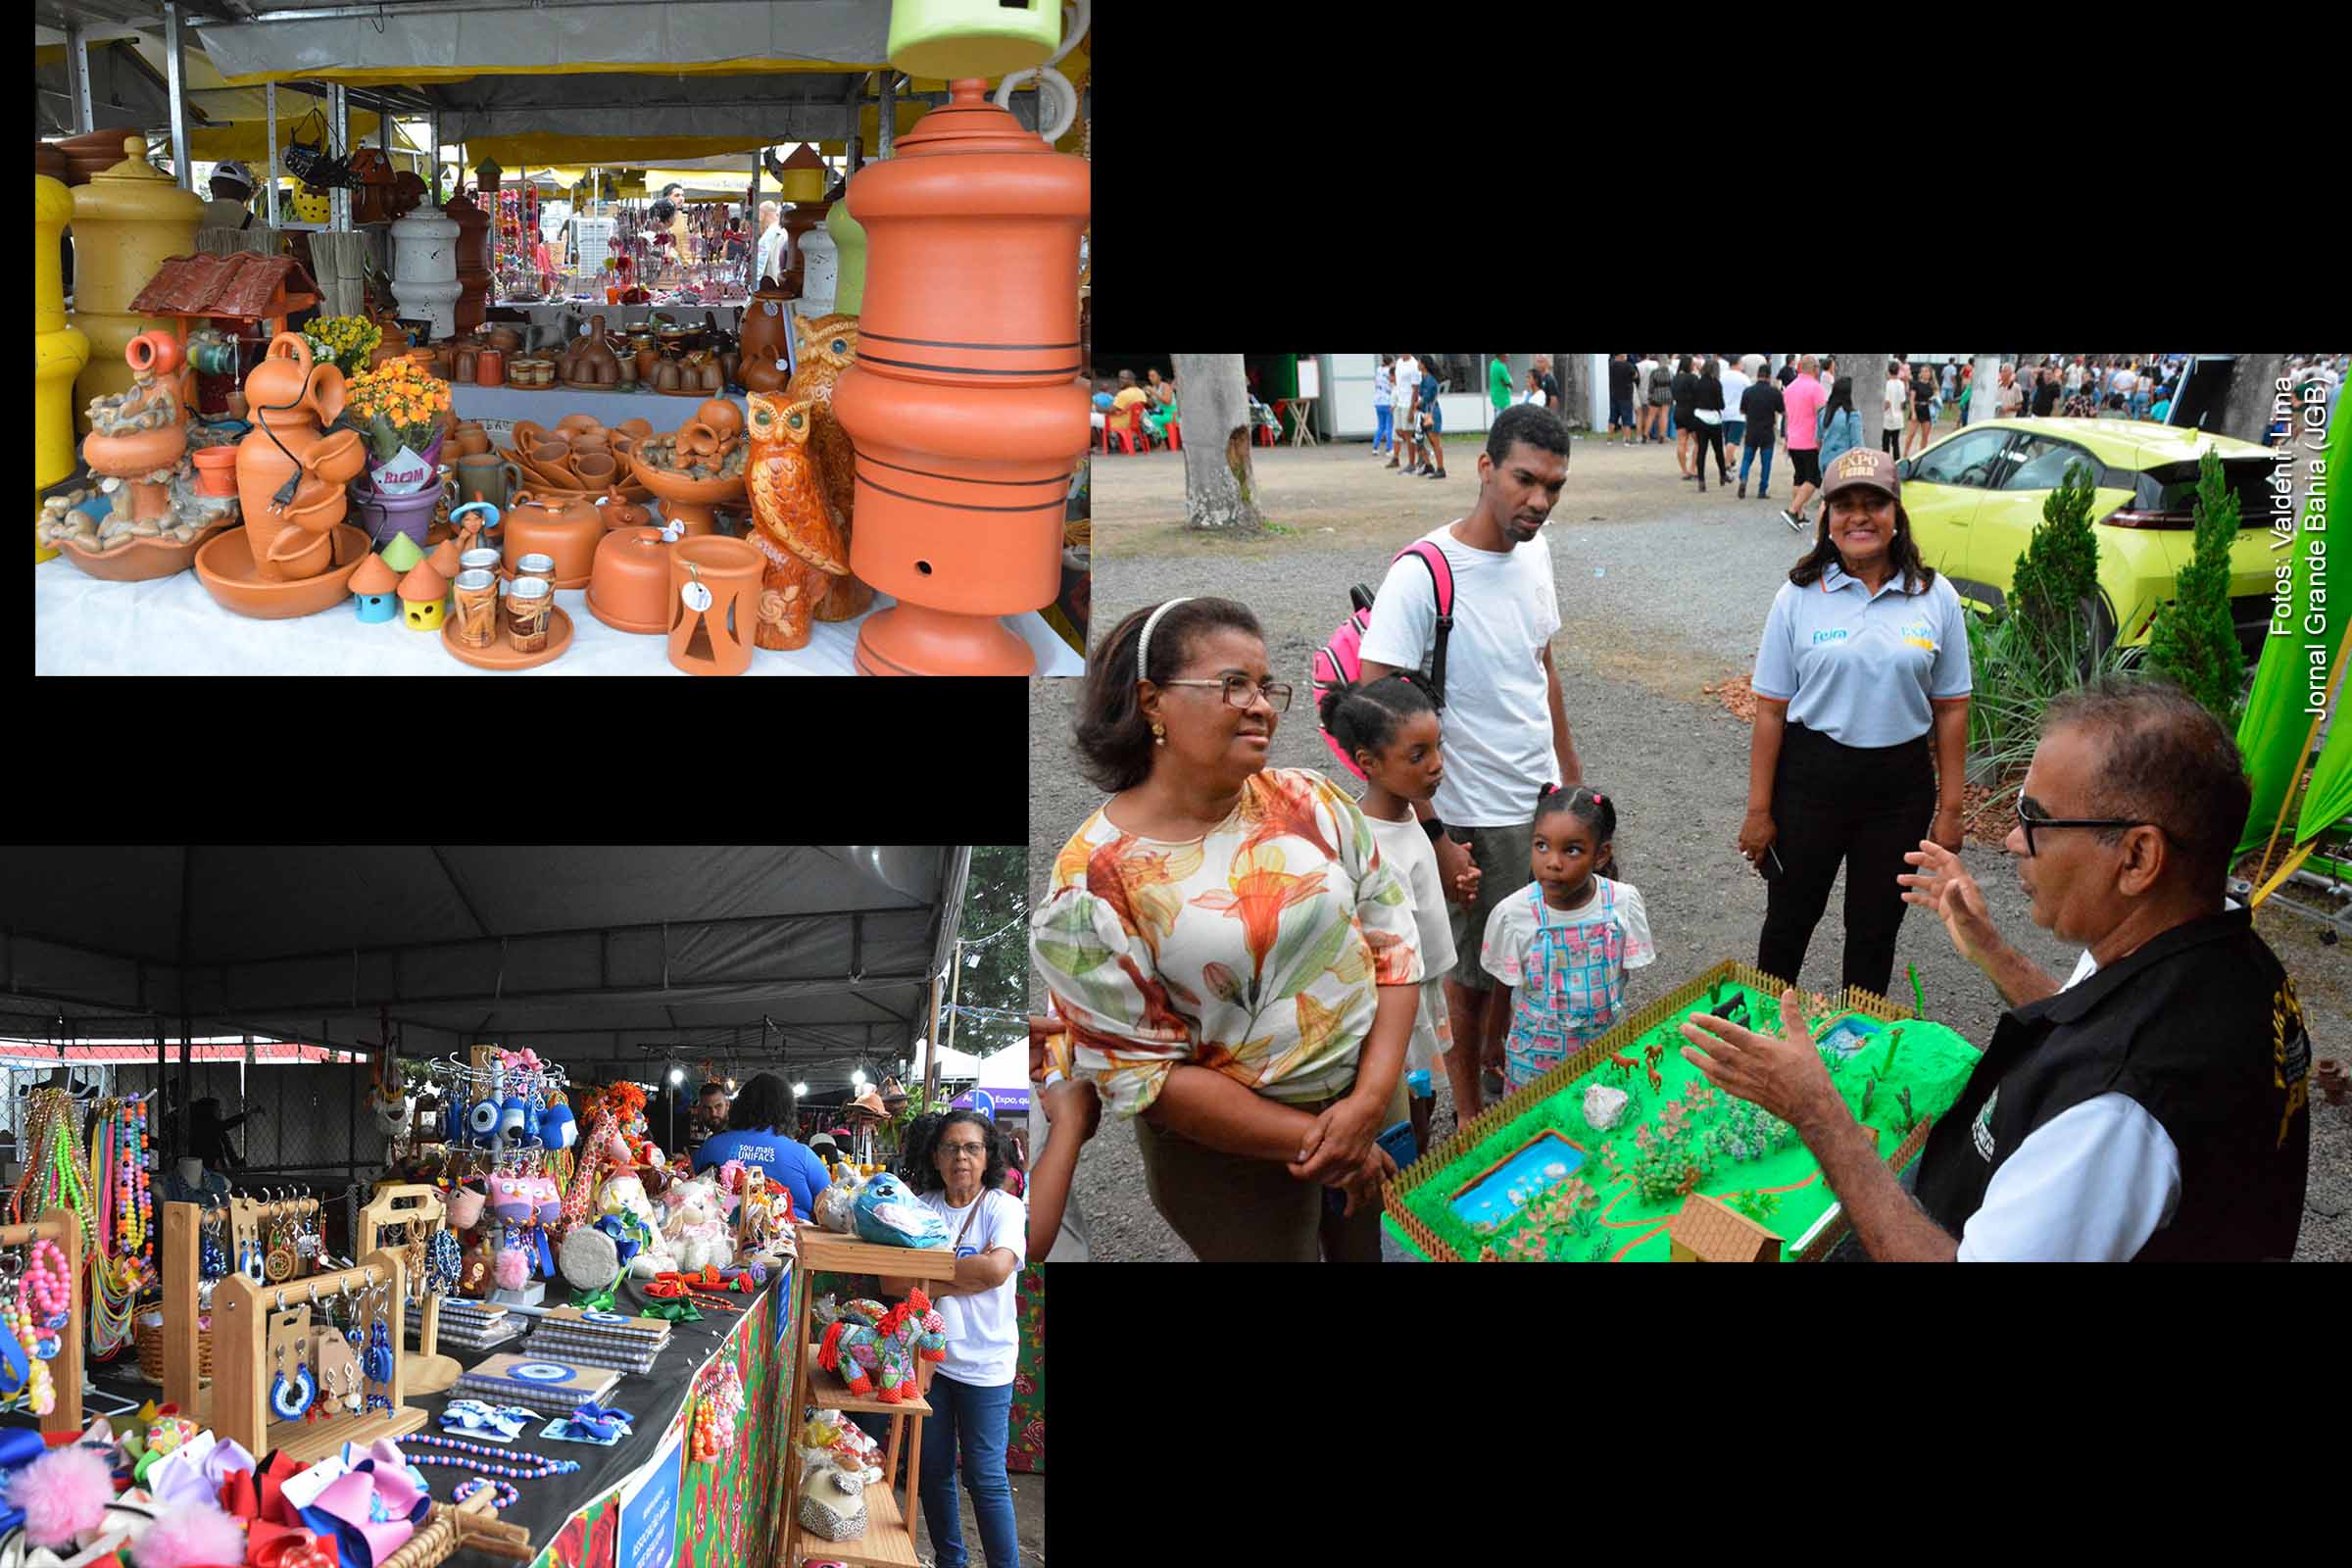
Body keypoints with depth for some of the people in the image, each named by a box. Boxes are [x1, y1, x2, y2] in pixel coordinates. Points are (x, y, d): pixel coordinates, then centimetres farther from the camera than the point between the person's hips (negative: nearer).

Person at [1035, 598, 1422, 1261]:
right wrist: (1306, 1138, -17)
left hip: (1372, 1097, 4)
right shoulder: (1091, 882, -17)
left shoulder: (1308, 801, -5)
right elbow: (1139, 1071, -16)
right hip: (1228, 1149, -4)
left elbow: (1393, 943, -3)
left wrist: (1369, 1101, -16)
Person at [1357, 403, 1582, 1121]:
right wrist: (1432, 836, -22)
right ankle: (1470, 1104, 32)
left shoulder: (1533, 554, 1)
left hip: (1545, 800, 6)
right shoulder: (1422, 575, -22)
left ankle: (1502, 1057, 45)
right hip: (1476, 819, -6)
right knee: (1474, 967, 11)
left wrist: (1571, 778, 18)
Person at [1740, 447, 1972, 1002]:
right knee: (1790, 917, 11)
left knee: (1875, 926, 13)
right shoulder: (1799, 597, -5)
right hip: (1811, 775, -1)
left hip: (1901, 782, 1)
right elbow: (1771, 710, -4)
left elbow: (1951, 709, 1)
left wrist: (1949, 810, -1)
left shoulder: (1936, 598, -2)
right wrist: (1759, 810, -6)